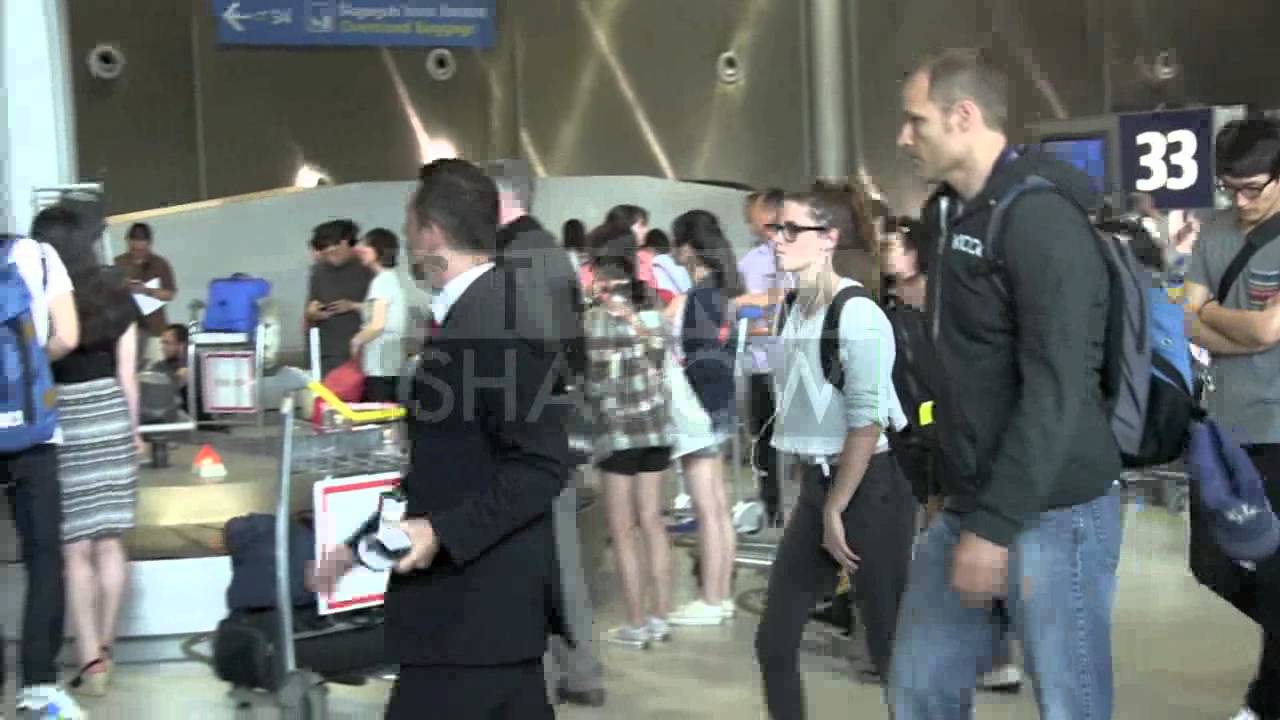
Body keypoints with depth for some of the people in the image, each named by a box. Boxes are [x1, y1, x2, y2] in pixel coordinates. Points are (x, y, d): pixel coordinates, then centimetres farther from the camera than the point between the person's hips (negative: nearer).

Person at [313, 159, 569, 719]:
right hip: (482, 600, 9)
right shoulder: (471, 312, 13)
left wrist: (442, 533, -24)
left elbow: (542, 465, -22)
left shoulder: (495, 319, -18)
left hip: (474, 605, -9)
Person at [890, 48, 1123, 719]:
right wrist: (950, 489, 17)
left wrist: (994, 526, -23)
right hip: (967, 506, 9)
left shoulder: (1041, 219, -16)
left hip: (1052, 512, -9)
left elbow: (1057, 392, -22)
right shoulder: (951, 213, 12)